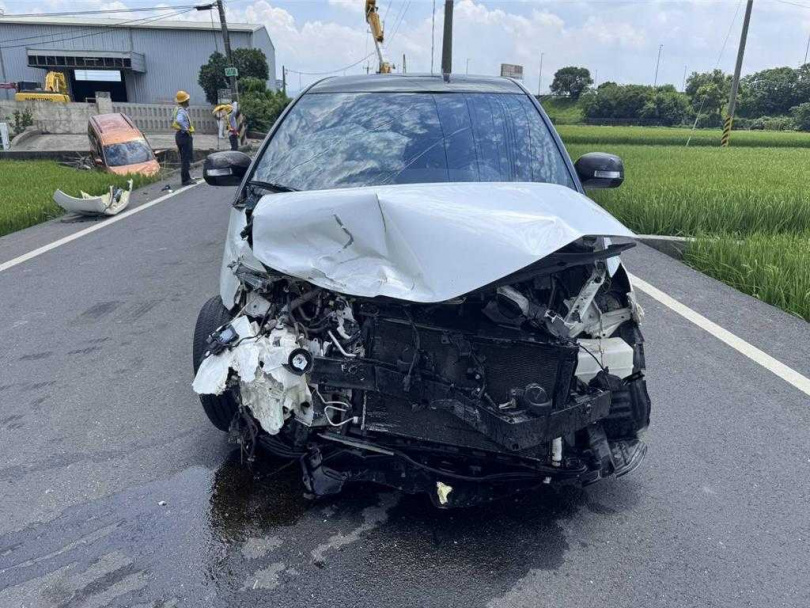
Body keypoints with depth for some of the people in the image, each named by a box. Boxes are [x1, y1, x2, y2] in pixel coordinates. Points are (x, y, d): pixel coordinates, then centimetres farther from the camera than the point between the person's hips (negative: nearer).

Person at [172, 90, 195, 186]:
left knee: (184, 158, 16)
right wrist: (185, 129, -24)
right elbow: (179, 121, -36)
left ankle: (186, 178, 23)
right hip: (185, 135, -10)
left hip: (179, 135, 10)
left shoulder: (177, 109, 13)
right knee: (186, 158, -7)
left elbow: (172, 120, 28)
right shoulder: (182, 111, -18)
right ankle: (185, 180, -7)